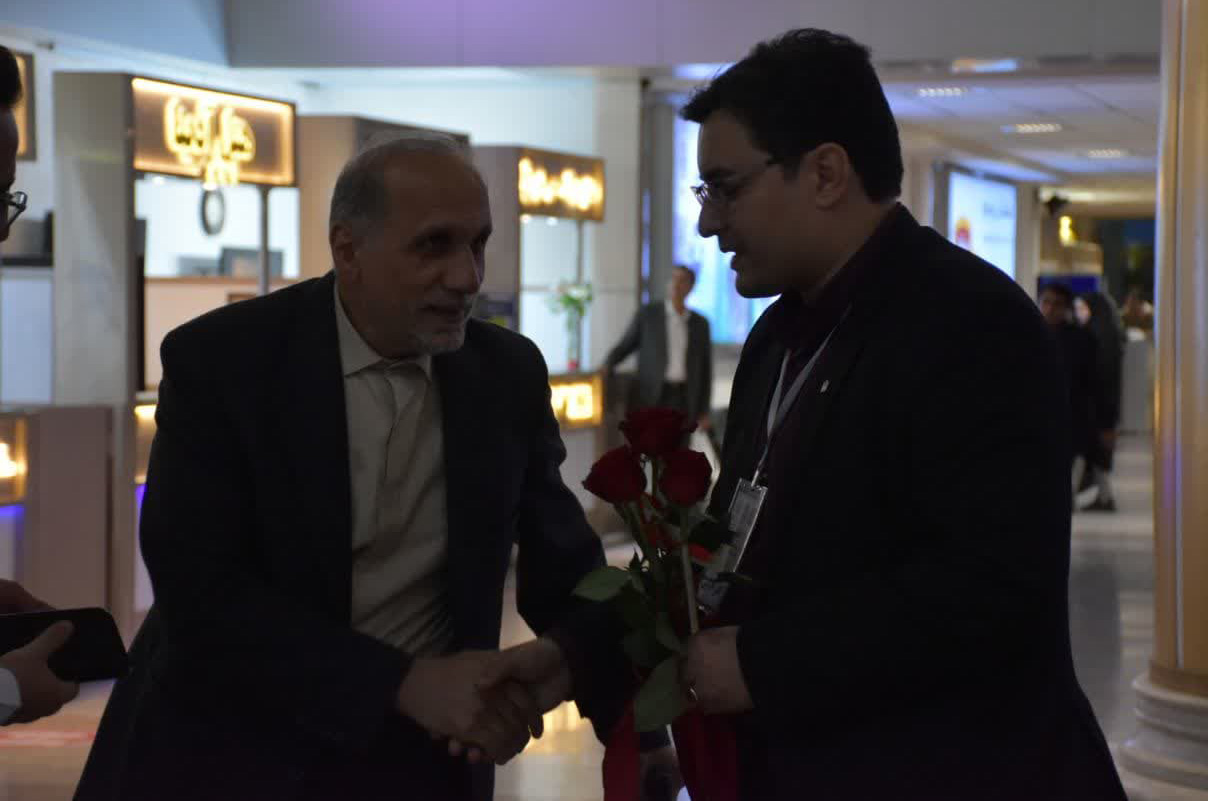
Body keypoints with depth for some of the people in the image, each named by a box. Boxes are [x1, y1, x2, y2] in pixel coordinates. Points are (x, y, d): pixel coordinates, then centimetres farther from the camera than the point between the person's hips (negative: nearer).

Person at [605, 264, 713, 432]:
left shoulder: (700, 324, 9)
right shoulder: (647, 314, 3)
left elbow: (705, 369, 10)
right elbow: (623, 348, 7)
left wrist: (705, 412, 5)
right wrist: (606, 367, -15)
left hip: (684, 400, 3)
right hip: (653, 398, -3)